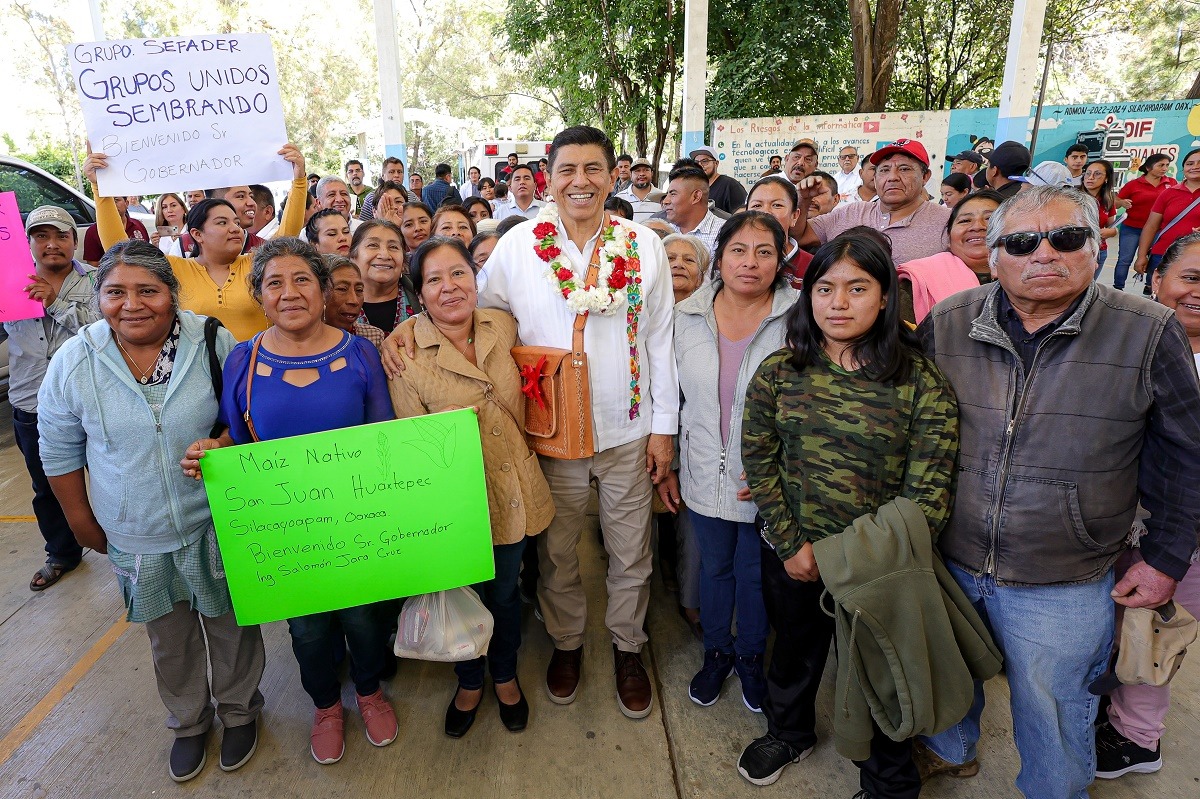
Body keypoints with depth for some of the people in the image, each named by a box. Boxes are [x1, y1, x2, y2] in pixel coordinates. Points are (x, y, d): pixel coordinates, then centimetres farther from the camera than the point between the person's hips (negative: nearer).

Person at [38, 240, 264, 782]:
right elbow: (60, 453, 4)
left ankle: (239, 711, 44)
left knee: (231, 626, 16)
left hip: (218, 526, -1)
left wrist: (224, 446, -23)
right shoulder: (73, 362, -8)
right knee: (170, 640, 21)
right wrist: (82, 521, 8)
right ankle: (188, 722, 47)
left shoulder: (214, 343, -14)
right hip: (138, 539, 2)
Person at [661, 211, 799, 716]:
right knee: (714, 568, 21)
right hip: (705, 478, 2)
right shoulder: (686, 315, -4)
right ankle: (716, 652, 46)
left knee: (756, 573, 17)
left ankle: (751, 656, 45)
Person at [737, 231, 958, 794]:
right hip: (791, 555, 3)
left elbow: (928, 489, -14)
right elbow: (758, 463, -5)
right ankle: (788, 732, 55)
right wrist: (792, 545, -9)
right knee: (795, 648, 25)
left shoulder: (920, 382, -13)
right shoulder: (778, 373, -6)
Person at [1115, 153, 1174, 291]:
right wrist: (1123, 202, -20)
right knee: (1125, 260, -3)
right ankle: (1117, 289, 4)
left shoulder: (1171, 183, 6)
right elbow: (1116, 201, 0)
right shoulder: (1134, 184, -3)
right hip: (1131, 229, -2)